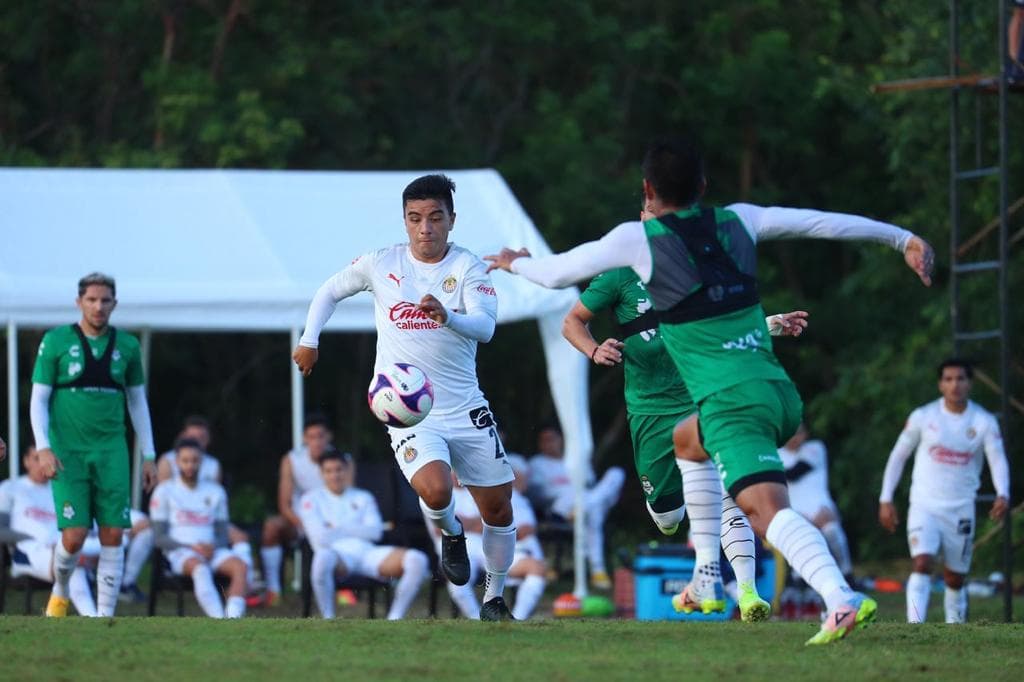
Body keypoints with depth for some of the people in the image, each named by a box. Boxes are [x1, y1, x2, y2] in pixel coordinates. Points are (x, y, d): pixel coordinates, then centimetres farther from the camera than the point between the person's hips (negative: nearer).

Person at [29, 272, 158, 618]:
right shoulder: (56, 341, -1)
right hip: (67, 454, -2)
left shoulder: (127, 346, 7)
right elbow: (38, 400, -1)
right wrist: (43, 448, -13)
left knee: (112, 537, -6)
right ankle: (60, 592, 21)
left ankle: (105, 619, -2)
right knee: (74, 536, -10)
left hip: (111, 452, 2)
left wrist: (149, 456, 12)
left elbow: (138, 402, 16)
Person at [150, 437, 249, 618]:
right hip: (179, 552, -4)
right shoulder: (165, 491, 7)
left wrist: (212, 547, -8)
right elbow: (160, 538, 1)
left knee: (240, 566, -28)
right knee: (200, 568, -39)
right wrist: (192, 547, -14)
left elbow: (222, 534, 16)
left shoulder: (215, 491, 19)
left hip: (212, 549, 4)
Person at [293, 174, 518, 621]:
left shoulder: (468, 267, -5)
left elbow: (485, 326, -20)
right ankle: (450, 536, 8)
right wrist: (309, 340, 9)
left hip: (466, 409, 2)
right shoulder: (381, 264, -2)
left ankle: (494, 598, 29)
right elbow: (329, 292, 16)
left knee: (498, 506, 6)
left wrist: (448, 317, -39)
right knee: (435, 488, -28)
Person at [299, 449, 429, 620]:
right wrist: (356, 530, 7)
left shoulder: (363, 497, 25)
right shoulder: (311, 499, 15)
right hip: (338, 553, -4)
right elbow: (320, 537, -1)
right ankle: (328, 620, -27)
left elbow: (375, 532, 7)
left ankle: (394, 619, -15)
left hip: (368, 553, 4)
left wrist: (338, 528, 0)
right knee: (323, 558, -45)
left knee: (417, 560, -24)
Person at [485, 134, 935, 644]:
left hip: (732, 404, -7)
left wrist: (515, 262, 33)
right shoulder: (738, 221, 11)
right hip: (781, 392, 7)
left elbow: (555, 273, 12)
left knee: (767, 509, -22)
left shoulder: (637, 239, 0)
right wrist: (902, 238, 26)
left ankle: (842, 599, -44)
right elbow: (827, 222, 16)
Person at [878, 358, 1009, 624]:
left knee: (955, 579, 10)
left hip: (961, 511, 2)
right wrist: (885, 499, 2)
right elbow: (898, 455, 6)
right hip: (924, 505, -2)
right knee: (922, 564, -21)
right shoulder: (923, 417, -3)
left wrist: (1003, 495, -26)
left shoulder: (984, 421, -2)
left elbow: (998, 460, -7)